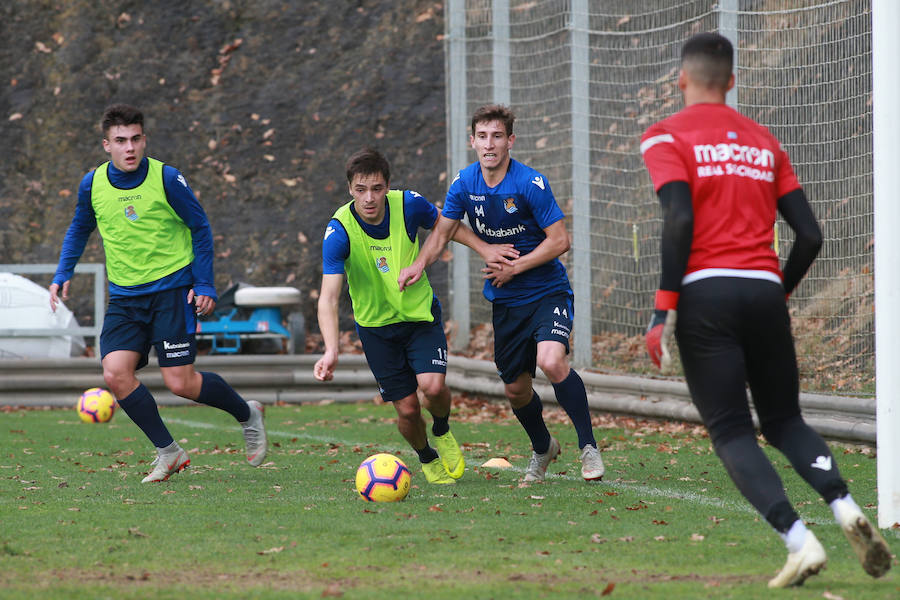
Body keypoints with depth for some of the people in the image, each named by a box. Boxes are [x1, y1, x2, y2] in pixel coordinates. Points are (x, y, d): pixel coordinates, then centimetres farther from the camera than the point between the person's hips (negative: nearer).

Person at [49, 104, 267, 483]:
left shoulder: (167, 179, -11)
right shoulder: (92, 185, -1)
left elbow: (200, 228, 0)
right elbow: (79, 230, 18)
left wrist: (204, 284, -6)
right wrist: (62, 274, 6)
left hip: (173, 290, -4)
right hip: (124, 296, 4)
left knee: (180, 382, -10)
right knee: (116, 373, -15)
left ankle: (247, 414, 19)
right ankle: (168, 452, 0)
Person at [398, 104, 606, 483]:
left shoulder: (530, 183, -18)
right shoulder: (464, 184, -2)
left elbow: (559, 241, -15)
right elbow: (442, 232, 10)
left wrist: (515, 267, -19)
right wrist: (420, 264, -9)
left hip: (547, 291, -5)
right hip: (505, 301, 5)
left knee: (552, 362, -29)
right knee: (515, 388, 10)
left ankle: (588, 447, -14)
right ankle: (542, 448, 39)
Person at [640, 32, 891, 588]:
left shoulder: (666, 137, 3)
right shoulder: (764, 141, 17)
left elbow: (680, 220, -12)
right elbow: (810, 235, 11)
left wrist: (665, 307, -11)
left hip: (705, 293, -4)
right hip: (765, 291, 4)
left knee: (732, 432, 0)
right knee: (784, 421, 16)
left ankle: (799, 539, -19)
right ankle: (846, 507, -11)